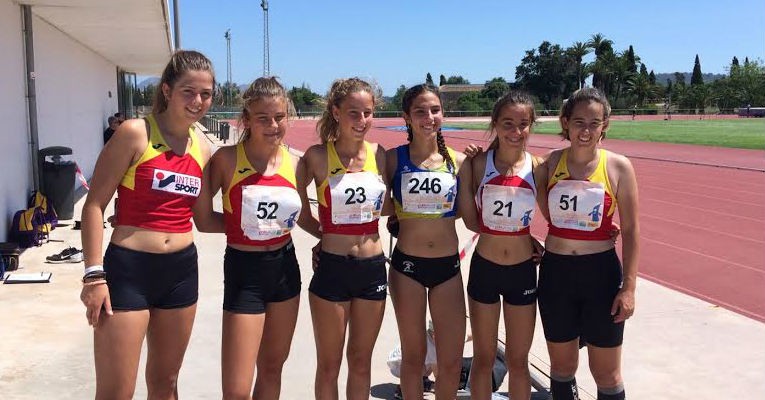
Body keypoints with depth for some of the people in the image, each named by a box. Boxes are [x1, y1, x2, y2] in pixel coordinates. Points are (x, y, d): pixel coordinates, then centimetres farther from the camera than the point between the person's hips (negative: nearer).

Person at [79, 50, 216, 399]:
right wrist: (94, 274, -15)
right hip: (128, 269, -5)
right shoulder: (135, 133, -9)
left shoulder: (203, 149, 7)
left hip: (181, 270, 5)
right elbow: (95, 204, -11)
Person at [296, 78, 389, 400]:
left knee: (361, 362, 17)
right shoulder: (318, 156, -8)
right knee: (329, 365, 12)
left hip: (373, 267, 3)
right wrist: (325, 235, -2)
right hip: (332, 267, -3)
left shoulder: (379, 154, 1)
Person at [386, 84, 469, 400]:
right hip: (407, 266, -1)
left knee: (452, 361, 7)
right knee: (413, 356, 13)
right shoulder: (393, 159, -4)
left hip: (448, 266, 2)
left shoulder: (458, 161, 1)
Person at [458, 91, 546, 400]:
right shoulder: (477, 164, -9)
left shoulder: (537, 168, -7)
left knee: (518, 361, 15)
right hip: (484, 268, -1)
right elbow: (471, 221, -7)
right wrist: (519, 231, -10)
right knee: (483, 359, 14)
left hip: (523, 271, 1)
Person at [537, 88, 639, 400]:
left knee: (606, 374, 9)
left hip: (601, 272, -2)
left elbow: (630, 230, -4)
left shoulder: (618, 166, -6)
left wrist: (629, 287, -7)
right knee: (562, 366, 15)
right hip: (555, 272, 2)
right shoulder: (551, 162, -1)